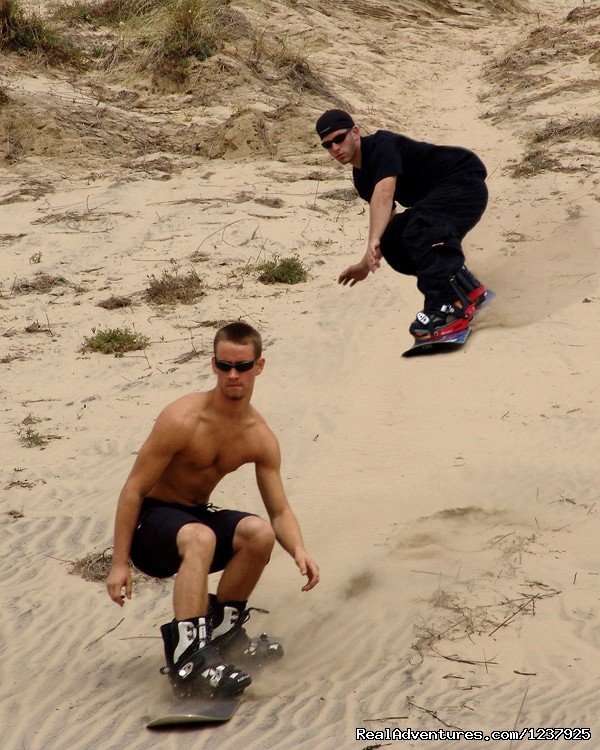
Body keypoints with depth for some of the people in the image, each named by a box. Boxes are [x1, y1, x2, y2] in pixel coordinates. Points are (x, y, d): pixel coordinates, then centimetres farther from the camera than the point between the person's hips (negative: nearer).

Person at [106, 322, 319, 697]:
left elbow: (280, 511, 0)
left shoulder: (261, 439, -3)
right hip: (150, 520, -6)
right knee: (200, 537, -37)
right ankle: (188, 654, -46)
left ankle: (222, 628, -1)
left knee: (259, 532, -22)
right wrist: (120, 563, -20)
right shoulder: (182, 420, -21)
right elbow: (134, 489, -17)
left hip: (197, 515, 6)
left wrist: (299, 550, -23)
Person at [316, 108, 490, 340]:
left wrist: (374, 240, -49)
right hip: (436, 197, 10)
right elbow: (386, 217, 20)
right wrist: (365, 264, 17)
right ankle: (468, 287, 7)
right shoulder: (361, 178, 11)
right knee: (392, 242, 0)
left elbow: (384, 193, -37)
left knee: (419, 232, -32)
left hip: (464, 182, -10)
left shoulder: (382, 145, -19)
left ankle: (449, 307, -39)